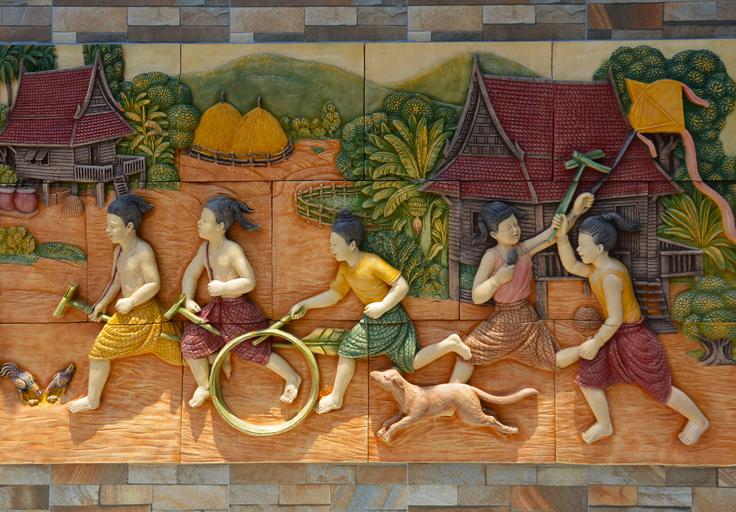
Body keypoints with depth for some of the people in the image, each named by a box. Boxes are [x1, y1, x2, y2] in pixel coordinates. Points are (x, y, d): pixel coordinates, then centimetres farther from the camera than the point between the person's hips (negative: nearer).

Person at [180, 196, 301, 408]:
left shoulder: (233, 250, -19)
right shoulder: (205, 247, 3)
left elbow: (250, 282, -21)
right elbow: (191, 273, 11)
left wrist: (224, 287, -28)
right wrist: (188, 300, -1)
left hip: (238, 309, -7)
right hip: (216, 307, 7)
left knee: (255, 350, -1)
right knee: (192, 340, 0)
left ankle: (293, 378, 19)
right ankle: (204, 386, 19)